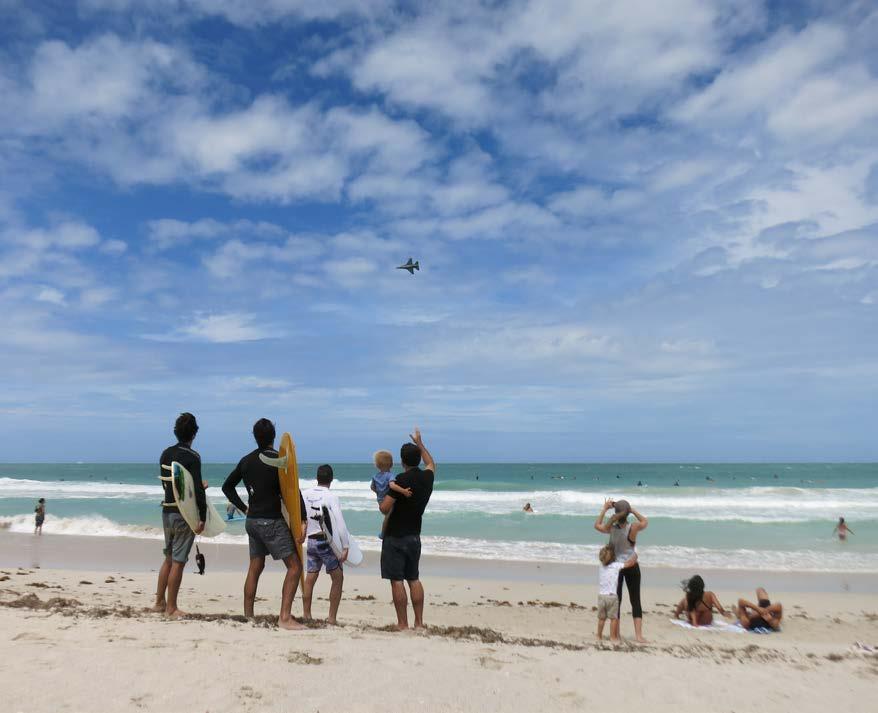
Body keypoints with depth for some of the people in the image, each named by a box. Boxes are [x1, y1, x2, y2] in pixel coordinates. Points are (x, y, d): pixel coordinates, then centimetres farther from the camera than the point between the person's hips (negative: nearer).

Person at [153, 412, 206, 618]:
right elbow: (198, 490, -19)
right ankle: (171, 608, 9)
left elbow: (166, 484, 15)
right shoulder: (192, 457, -15)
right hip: (184, 514, -7)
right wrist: (202, 518, -14)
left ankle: (159, 602, 28)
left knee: (169, 558, 20)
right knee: (178, 561, 1)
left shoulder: (165, 454, 7)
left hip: (167, 511, 7)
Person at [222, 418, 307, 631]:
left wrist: (244, 508, 19)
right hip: (272, 521, -7)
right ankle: (285, 617, -10)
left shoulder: (246, 460, 7)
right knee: (294, 566, -4)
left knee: (255, 567, 17)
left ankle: (248, 616, 23)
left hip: (252, 521, 7)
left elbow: (227, 487, 18)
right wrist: (302, 521, -19)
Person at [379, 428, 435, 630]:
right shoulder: (427, 478, 2)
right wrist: (420, 444, 34)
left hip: (395, 536, -6)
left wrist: (382, 498, 3)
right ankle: (419, 622, 17)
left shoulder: (402, 480, -17)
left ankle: (402, 624, 3)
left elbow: (385, 508, -19)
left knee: (397, 580, 0)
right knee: (414, 579, 15)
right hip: (414, 536, 7)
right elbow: (431, 464, 27)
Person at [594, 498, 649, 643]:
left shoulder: (611, 528, -13)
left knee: (616, 600, 10)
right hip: (632, 567, -2)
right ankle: (638, 635, 4)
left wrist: (604, 509, 5)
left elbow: (597, 525, 7)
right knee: (635, 601, 7)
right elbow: (645, 522, 4)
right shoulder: (633, 528, -18)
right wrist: (633, 510, -4)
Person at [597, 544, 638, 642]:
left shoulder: (601, 566, 7)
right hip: (612, 596, -4)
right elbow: (631, 562, -3)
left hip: (601, 596, 4)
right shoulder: (616, 565, -8)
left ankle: (599, 636, 20)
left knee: (601, 618, 14)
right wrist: (635, 555, 16)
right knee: (614, 618, 7)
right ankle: (613, 637, 10)